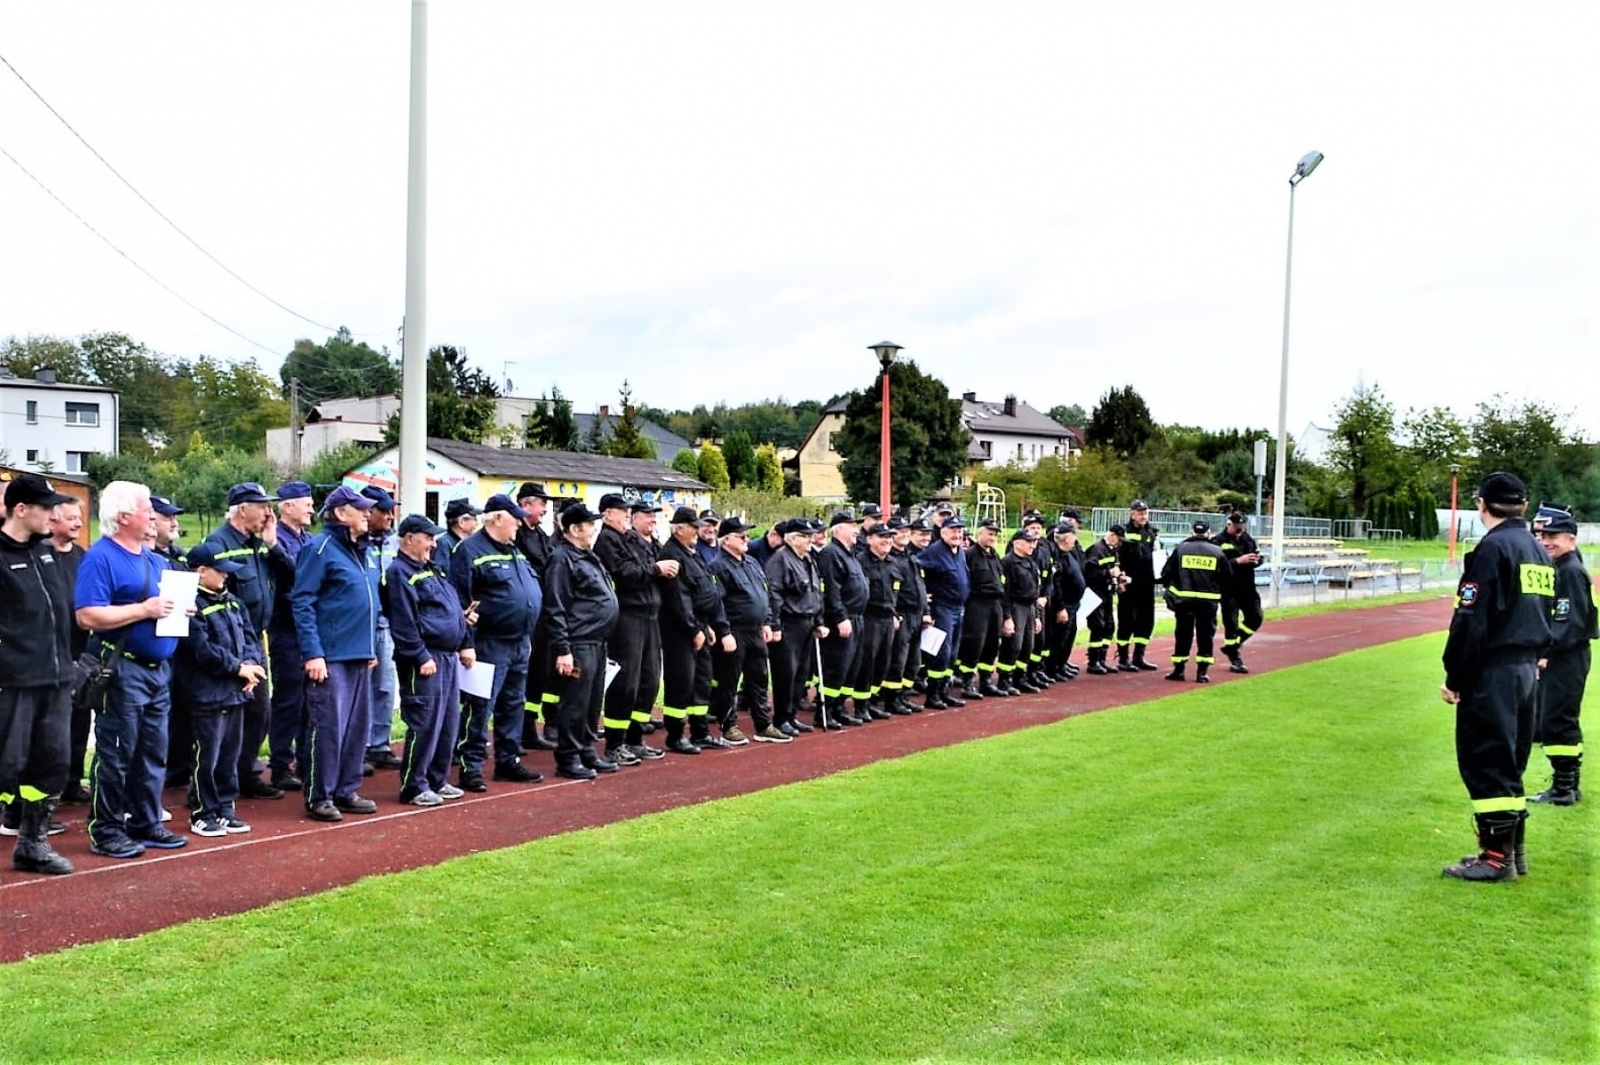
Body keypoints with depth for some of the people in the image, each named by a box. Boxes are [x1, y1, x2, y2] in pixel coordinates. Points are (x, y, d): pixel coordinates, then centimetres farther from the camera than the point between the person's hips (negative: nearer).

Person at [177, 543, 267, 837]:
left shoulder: (231, 601, 14)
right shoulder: (192, 605, -12)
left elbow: (249, 636, 14)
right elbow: (202, 649, -19)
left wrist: (252, 664, -5)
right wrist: (238, 667, -15)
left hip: (236, 691, 8)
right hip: (208, 693, -8)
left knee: (230, 754, 14)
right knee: (207, 756, -1)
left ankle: (226, 809, 23)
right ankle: (202, 814, 10)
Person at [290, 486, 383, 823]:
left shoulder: (364, 553, 15)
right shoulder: (320, 548, -9)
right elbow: (302, 603, -13)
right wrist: (313, 653, -18)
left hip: (360, 656, 8)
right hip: (330, 656, -8)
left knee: (358, 726, 12)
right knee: (328, 727, -4)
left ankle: (346, 791, 23)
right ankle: (318, 798, 6)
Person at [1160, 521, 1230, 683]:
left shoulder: (1181, 549, 1)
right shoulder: (1217, 552, 3)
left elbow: (1166, 573, 0)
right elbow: (1227, 578, 7)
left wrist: (1169, 587, 18)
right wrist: (1218, 592, 23)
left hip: (1183, 599, 0)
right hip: (1208, 601, 0)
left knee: (1183, 634, 9)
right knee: (1206, 635, 7)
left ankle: (1178, 670, 12)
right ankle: (1202, 672, 6)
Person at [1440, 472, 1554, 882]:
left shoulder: (1492, 548, -13)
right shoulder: (1539, 552, 14)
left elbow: (1470, 621, -17)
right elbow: (1545, 613, 18)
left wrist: (1455, 678, -12)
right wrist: (1532, 657, 20)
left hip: (1492, 673, -9)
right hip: (1528, 670, 9)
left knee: (1484, 761, -3)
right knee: (1509, 762, 16)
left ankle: (1497, 856, 0)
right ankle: (1513, 848, 23)